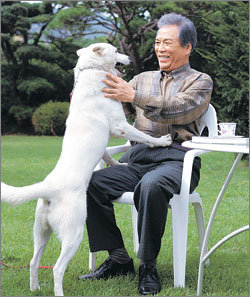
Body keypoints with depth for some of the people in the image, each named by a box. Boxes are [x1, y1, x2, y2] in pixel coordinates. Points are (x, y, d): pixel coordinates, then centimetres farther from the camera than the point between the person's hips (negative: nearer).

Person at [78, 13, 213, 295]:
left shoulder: (200, 81, 10)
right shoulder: (143, 79, 25)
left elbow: (179, 110, -11)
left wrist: (134, 96, -20)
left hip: (175, 160, -5)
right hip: (138, 160, 5)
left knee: (151, 186, -39)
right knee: (91, 182, -22)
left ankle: (148, 266, -22)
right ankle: (118, 259, -10)